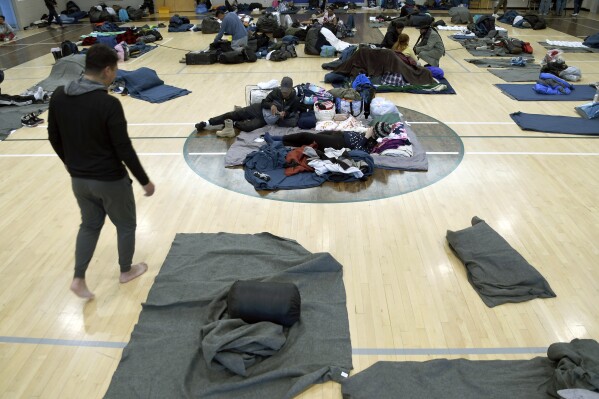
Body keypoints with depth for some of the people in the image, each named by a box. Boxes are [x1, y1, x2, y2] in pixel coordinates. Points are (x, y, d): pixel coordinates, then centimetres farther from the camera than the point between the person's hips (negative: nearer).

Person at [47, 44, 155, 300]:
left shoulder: (59, 96, -4)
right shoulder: (108, 104, -23)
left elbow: (54, 138, 6)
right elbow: (124, 149, -21)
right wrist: (145, 180, -9)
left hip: (78, 179, 6)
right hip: (110, 180, -6)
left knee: (89, 224, 24)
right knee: (126, 225, 18)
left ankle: (78, 279, 23)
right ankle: (126, 271, 36)